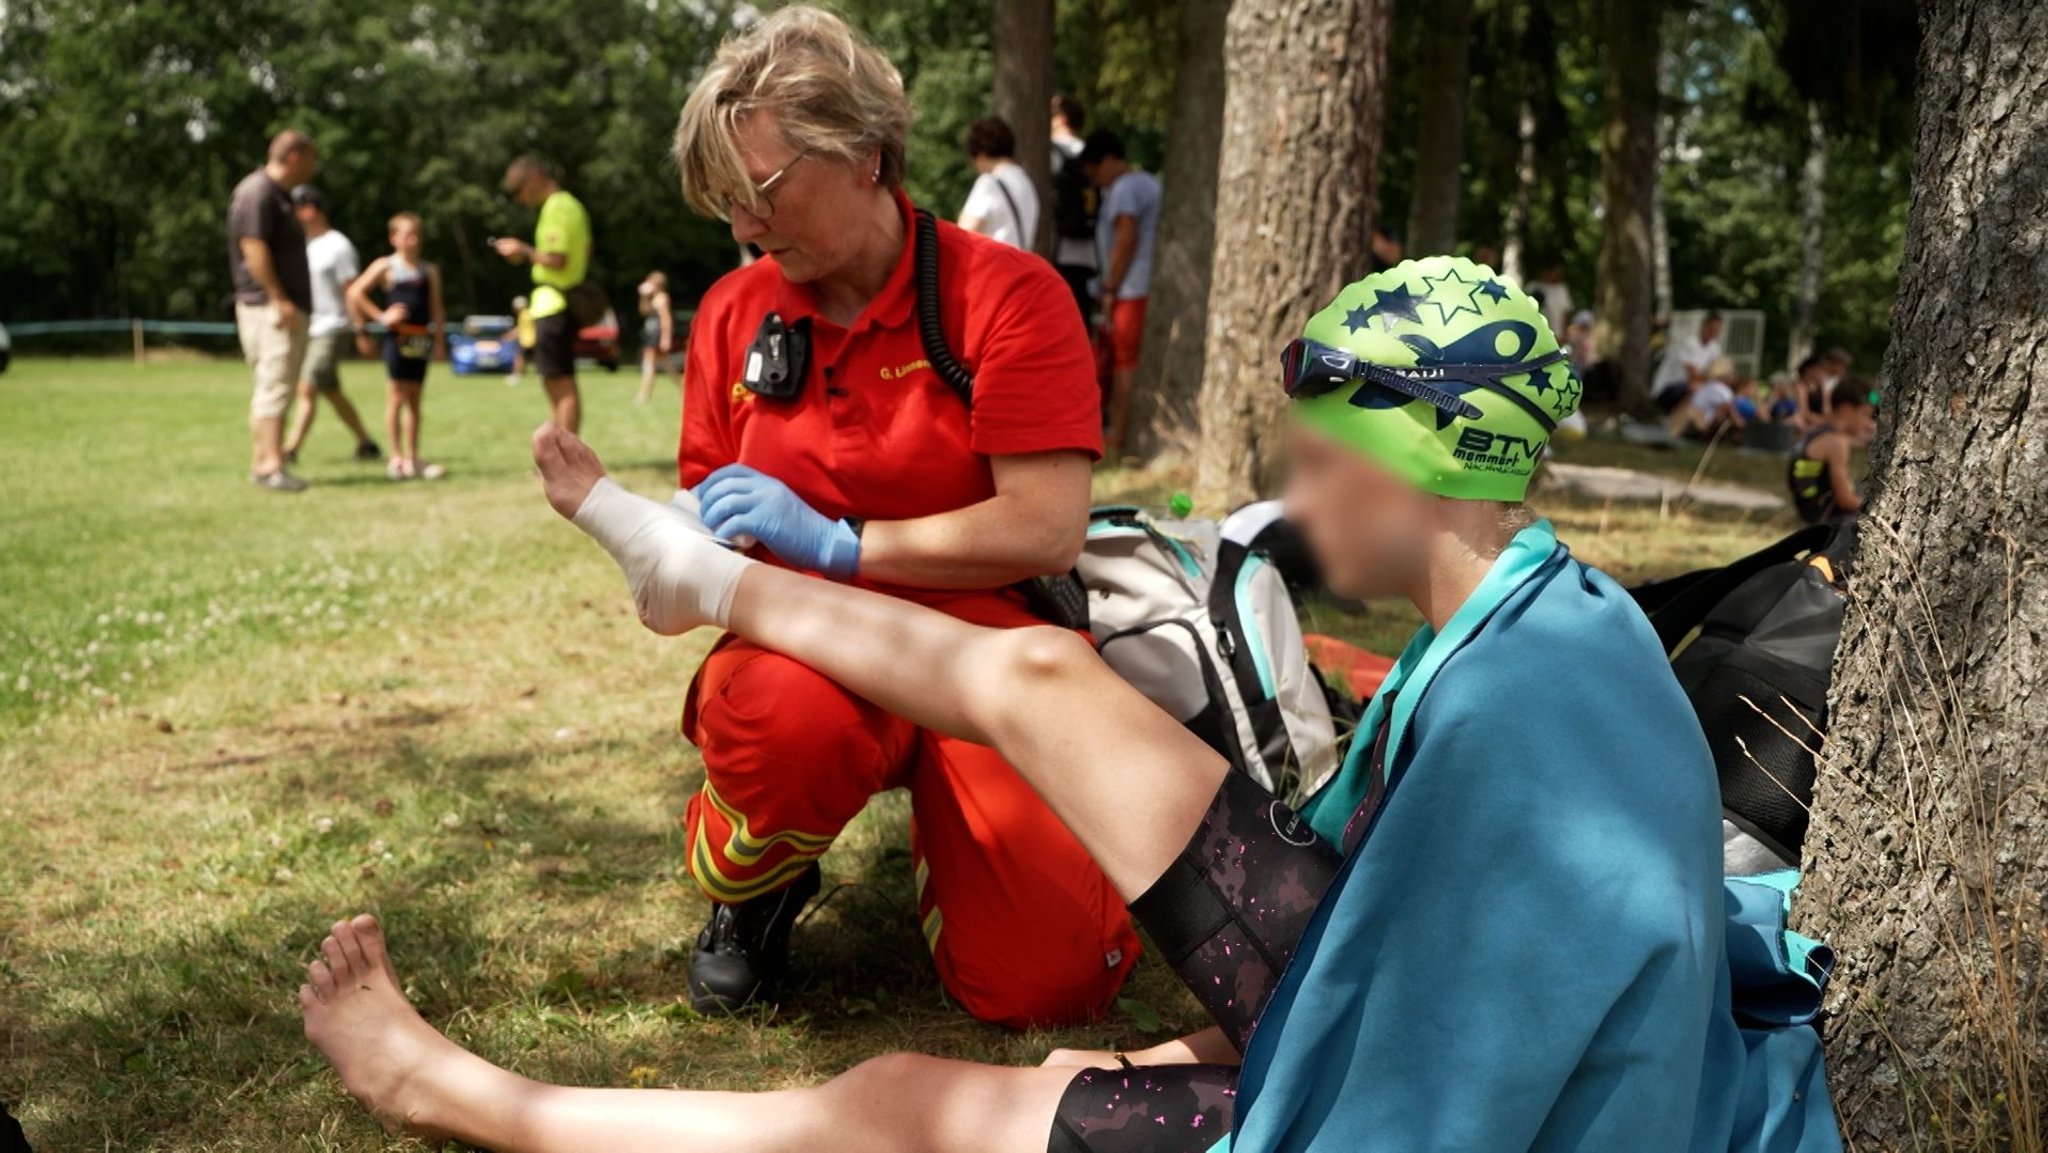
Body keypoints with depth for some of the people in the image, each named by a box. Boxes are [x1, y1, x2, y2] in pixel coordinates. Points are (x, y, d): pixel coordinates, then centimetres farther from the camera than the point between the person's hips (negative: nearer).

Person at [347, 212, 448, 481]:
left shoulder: (429, 270, 12)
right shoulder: (386, 266, -1)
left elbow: (436, 308, 13)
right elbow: (355, 293, -6)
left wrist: (440, 341, 8)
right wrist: (380, 316, -10)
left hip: (422, 337, 4)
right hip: (397, 336, -4)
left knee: (414, 398, 8)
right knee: (398, 395, -4)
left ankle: (413, 459, 12)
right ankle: (396, 458, -2)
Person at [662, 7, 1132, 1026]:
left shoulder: (1005, 295, -9)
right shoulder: (736, 312, 6)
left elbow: (1047, 531, -17)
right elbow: (707, 508, 18)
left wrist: (835, 541, -19)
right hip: (801, 636, 2)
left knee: (1046, 980, -17)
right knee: (786, 715, -39)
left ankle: (938, 821, 19)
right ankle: (750, 887, -1)